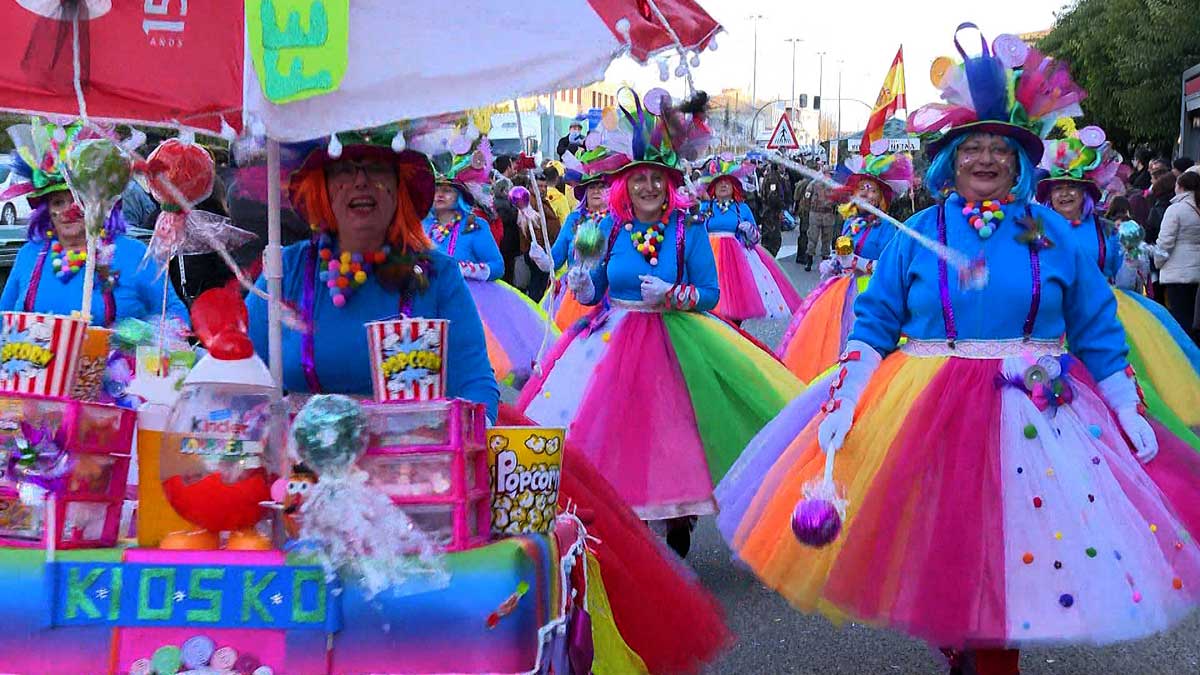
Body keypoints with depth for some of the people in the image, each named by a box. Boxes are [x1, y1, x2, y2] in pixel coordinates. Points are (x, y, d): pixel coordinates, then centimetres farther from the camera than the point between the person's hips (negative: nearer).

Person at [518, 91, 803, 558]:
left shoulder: (688, 230, -5)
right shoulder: (610, 229, 2)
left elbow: (710, 293, -5)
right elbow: (594, 292, 7)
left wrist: (672, 296, -22)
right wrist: (580, 285, -15)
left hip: (670, 345, -2)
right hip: (610, 340, 3)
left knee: (668, 431, 1)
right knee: (603, 428, 1)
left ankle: (678, 524, 19)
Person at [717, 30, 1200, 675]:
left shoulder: (1053, 233, 5)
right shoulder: (919, 232, 3)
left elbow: (1096, 331, 9)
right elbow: (875, 320, 2)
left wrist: (1129, 410, 5)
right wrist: (844, 396, -12)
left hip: (1031, 421, 0)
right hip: (926, 415, 0)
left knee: (1007, 553, 1)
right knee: (939, 548, 7)